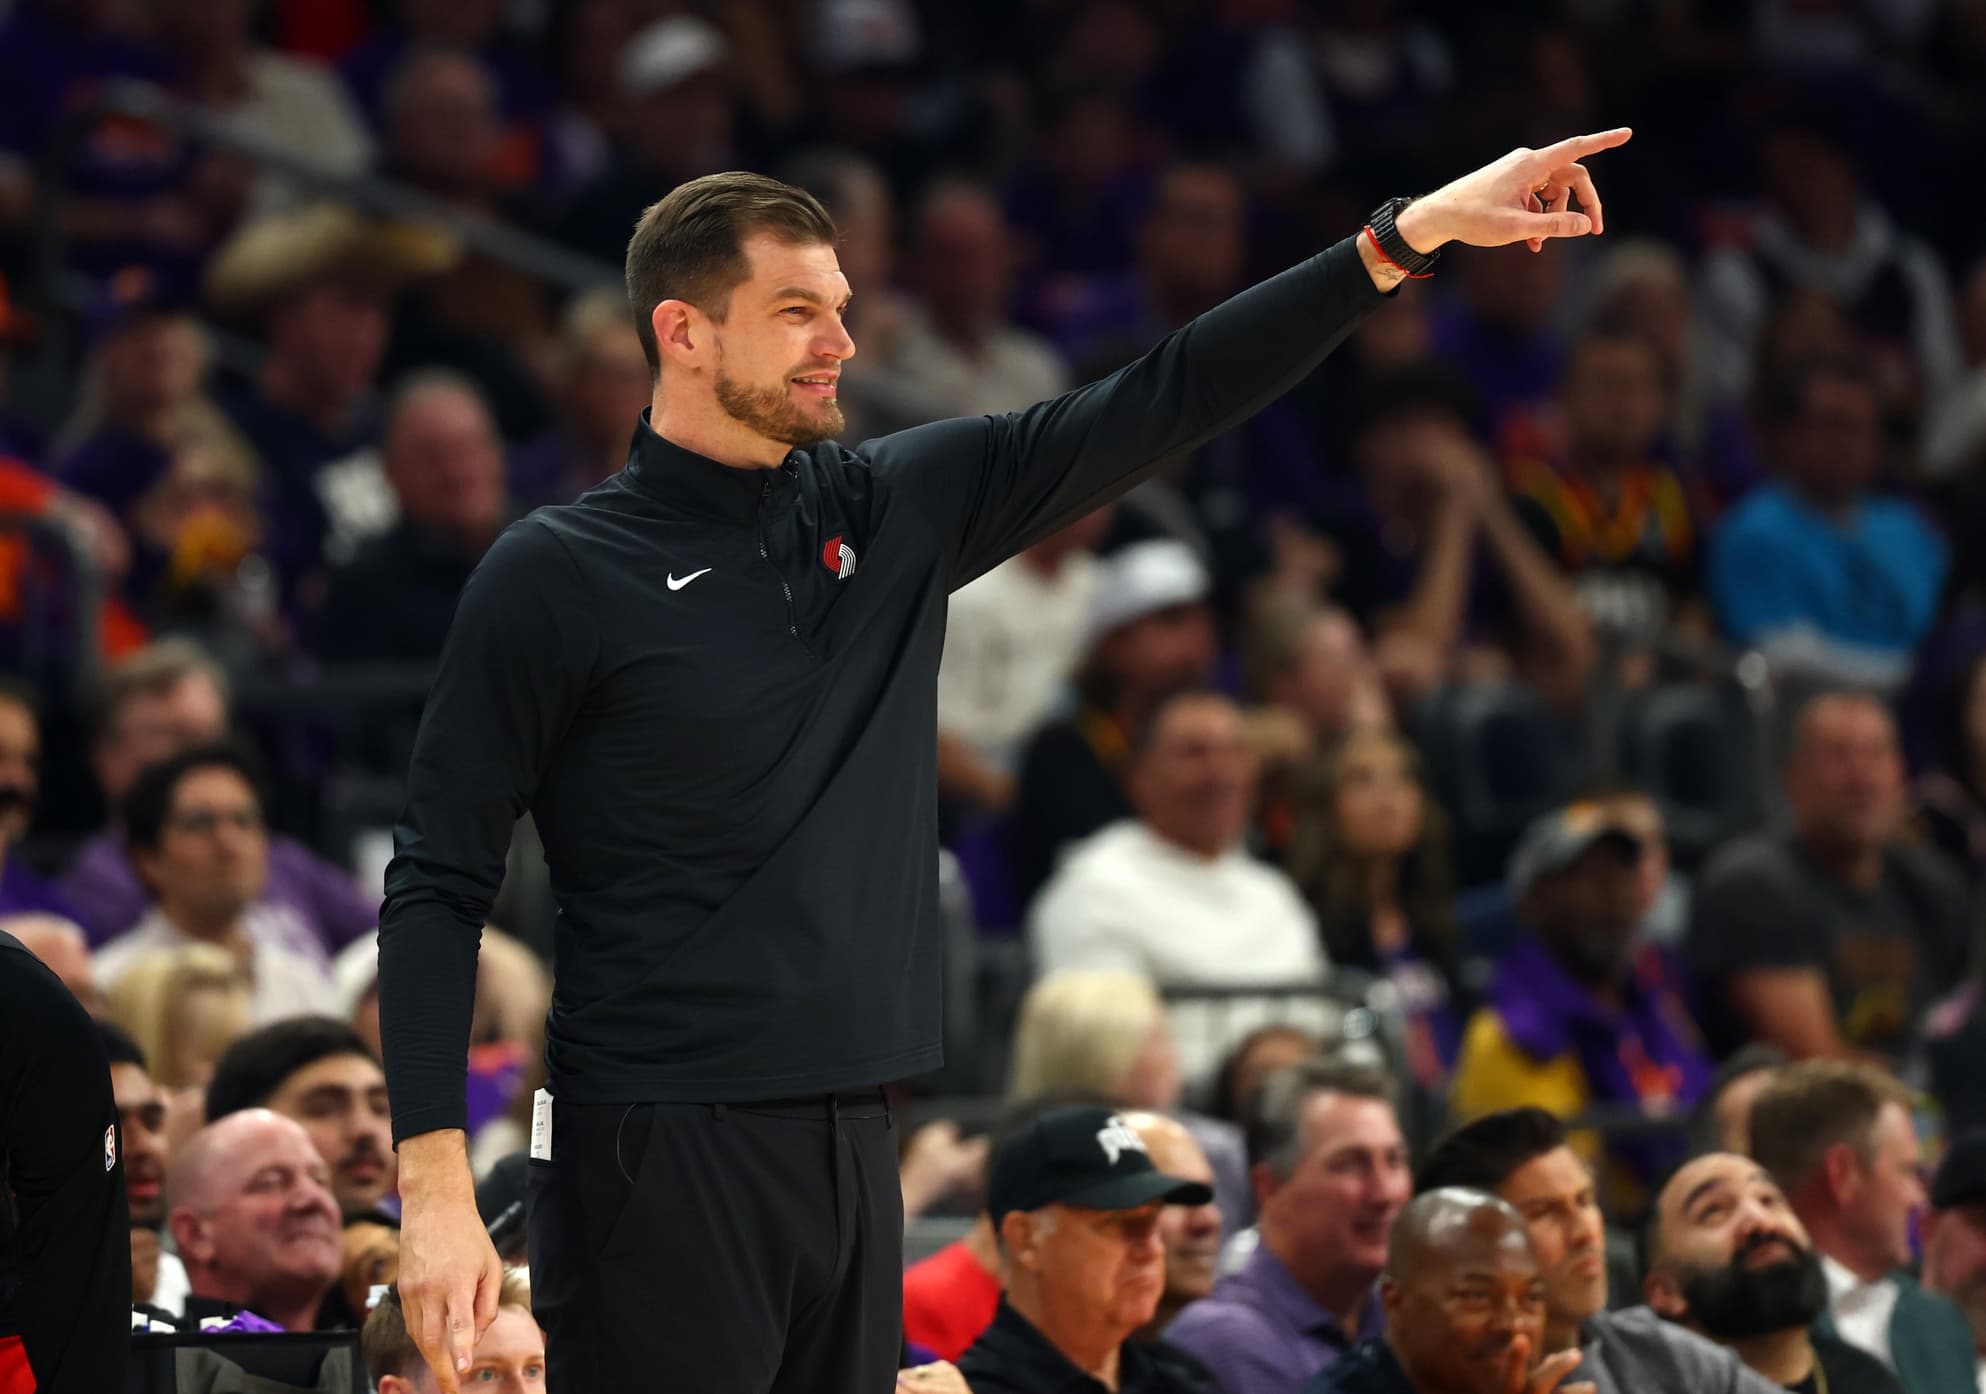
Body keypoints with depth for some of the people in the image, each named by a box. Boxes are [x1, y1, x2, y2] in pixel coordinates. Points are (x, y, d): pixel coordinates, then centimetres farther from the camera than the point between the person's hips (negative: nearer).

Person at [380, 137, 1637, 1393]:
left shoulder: (893, 512, 10)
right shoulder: (557, 578, -5)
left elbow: (1157, 408, 9)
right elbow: (440, 884, -6)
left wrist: (1415, 233, 3)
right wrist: (435, 1183, -15)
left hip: (855, 1147, 6)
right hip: (661, 1152, -6)